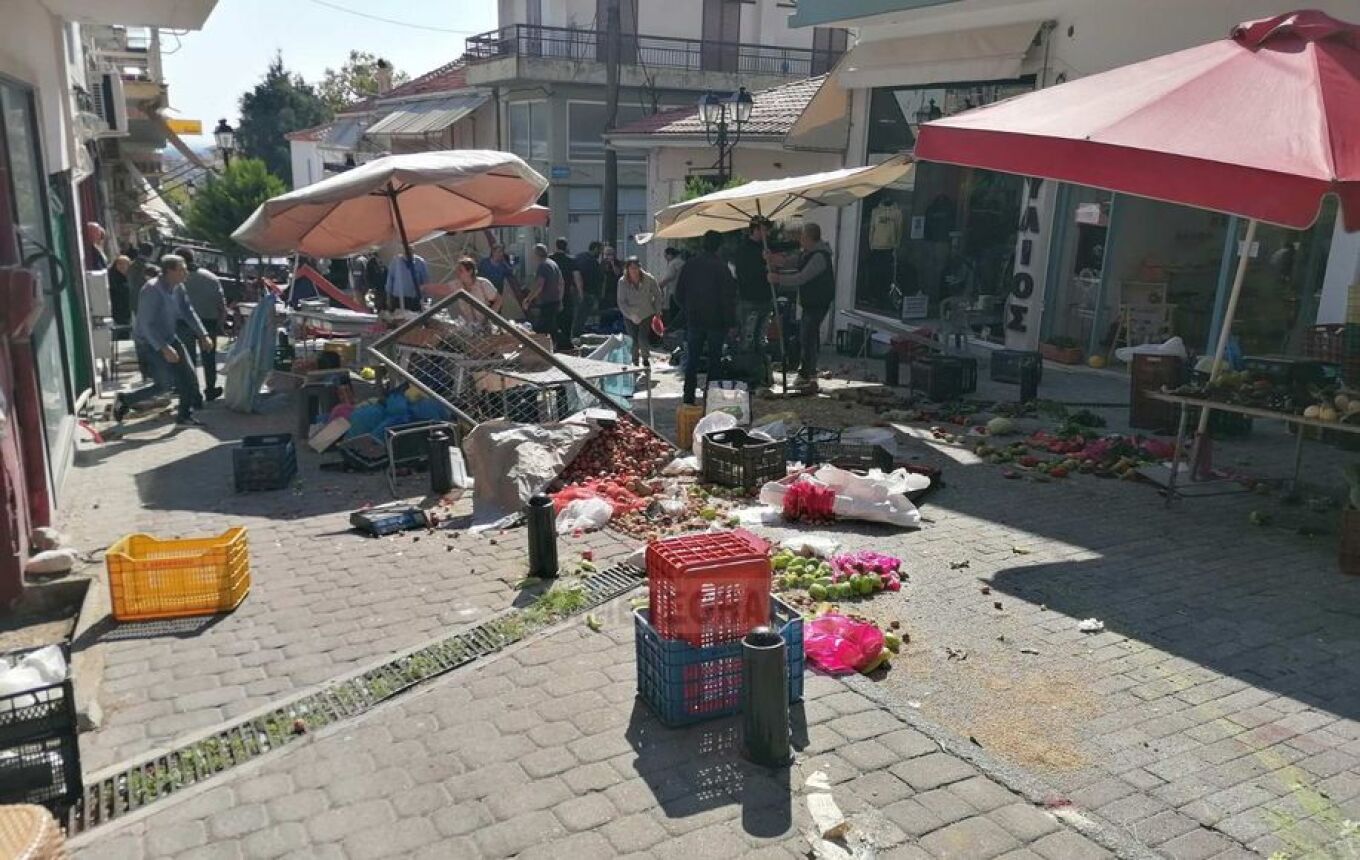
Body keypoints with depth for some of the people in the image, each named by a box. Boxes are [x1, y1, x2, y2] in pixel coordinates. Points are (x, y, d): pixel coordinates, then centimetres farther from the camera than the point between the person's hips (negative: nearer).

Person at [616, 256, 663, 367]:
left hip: (646, 314, -1)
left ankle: (646, 358, 12)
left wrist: (657, 311, 1)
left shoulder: (649, 279, -13)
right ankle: (635, 361, 20)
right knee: (633, 340, -2)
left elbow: (657, 295, 2)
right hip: (630, 316, 1)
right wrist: (631, 314, -23)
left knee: (642, 338, -14)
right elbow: (621, 302, -12)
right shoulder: (622, 282, -13)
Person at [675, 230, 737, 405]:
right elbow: (728, 297, -12)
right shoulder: (722, 268, -12)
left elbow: (679, 293, 5)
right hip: (716, 321, -3)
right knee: (714, 360, 6)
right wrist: (730, 321, -6)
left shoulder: (690, 265, 1)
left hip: (694, 320, 3)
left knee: (692, 360, 10)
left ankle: (689, 398, 8)